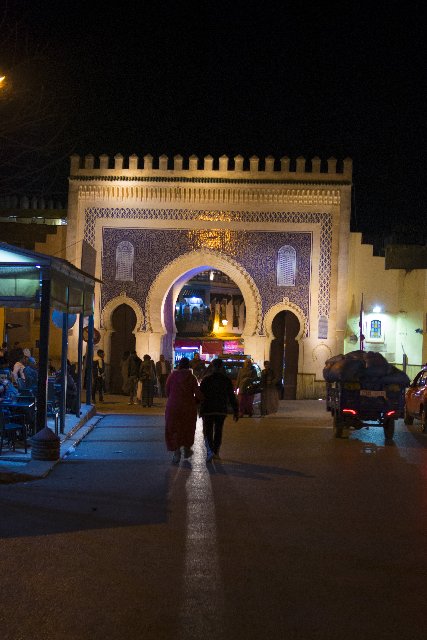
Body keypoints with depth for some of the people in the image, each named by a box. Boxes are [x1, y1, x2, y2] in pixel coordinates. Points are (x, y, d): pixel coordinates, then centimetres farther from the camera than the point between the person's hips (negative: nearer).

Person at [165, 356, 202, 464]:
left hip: (173, 407, 0)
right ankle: (187, 449, 32)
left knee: (173, 429, 6)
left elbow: (167, 392, 0)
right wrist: (195, 402, 8)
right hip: (188, 407, 1)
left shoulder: (172, 376, -5)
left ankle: (177, 453, -5)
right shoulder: (192, 378, -7)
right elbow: (197, 394, -12)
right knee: (187, 428, 19)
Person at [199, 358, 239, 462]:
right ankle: (216, 452, 20)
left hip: (208, 410, -2)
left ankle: (210, 451, -16)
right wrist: (235, 411, 5)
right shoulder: (226, 380, 2)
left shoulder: (206, 379, -4)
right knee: (218, 431, 15)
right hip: (222, 410, 2)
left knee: (208, 431, 3)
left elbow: (201, 395, -6)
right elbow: (232, 397, 2)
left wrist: (200, 409, 0)